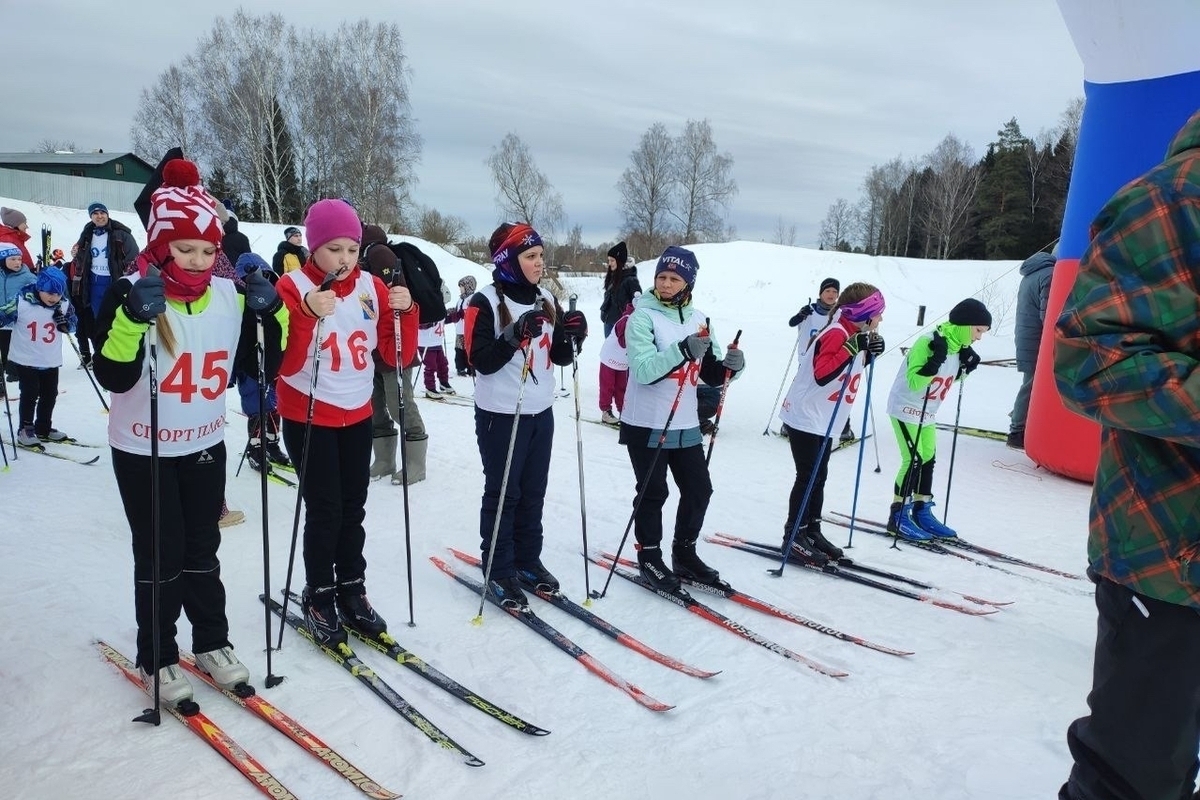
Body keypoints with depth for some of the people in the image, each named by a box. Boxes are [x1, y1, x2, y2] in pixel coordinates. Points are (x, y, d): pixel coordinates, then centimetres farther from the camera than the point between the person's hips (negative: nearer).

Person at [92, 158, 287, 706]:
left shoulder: (230, 296, -3)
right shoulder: (131, 292, -14)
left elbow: (260, 364, 3)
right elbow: (112, 377, -22)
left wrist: (271, 314, -13)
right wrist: (133, 320, -37)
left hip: (206, 445, 4)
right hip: (143, 450, -3)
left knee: (202, 551, 15)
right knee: (160, 557, 5)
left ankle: (212, 643, 29)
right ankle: (157, 657, 23)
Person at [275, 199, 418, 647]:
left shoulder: (371, 287, 0)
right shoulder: (293, 286, -13)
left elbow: (397, 355, -2)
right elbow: (284, 363, -21)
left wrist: (405, 312, -18)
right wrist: (307, 316, -35)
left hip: (358, 414, 5)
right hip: (308, 417, -4)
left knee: (353, 508, 12)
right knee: (325, 510, -1)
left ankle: (352, 591, 27)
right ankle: (318, 599, 17)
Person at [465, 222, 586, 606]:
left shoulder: (545, 299, 7)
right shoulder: (485, 301, -12)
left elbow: (560, 357, 10)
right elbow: (481, 361, -18)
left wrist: (570, 334, -10)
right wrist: (516, 335, -30)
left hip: (541, 412, 6)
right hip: (500, 414, -6)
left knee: (533, 492, 14)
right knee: (503, 493, 2)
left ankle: (528, 560, 28)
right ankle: (498, 571, 14)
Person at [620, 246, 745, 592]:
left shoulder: (698, 319, 7)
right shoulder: (642, 316, -11)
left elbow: (711, 374, 9)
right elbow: (644, 370, -24)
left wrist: (729, 365, -12)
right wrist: (683, 350, -35)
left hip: (685, 424, 6)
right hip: (646, 424, -6)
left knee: (699, 490, 12)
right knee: (653, 493, 4)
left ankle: (684, 554, 30)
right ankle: (649, 559, 22)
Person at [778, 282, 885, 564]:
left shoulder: (853, 334, 10)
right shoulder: (836, 333, -19)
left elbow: (852, 368, 18)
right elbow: (822, 373, -29)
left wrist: (867, 354, 3)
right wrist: (852, 348, -32)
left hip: (824, 421, 10)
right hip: (806, 419, -10)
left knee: (818, 478, 13)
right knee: (808, 477, -4)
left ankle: (812, 531, 21)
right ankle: (794, 535, 4)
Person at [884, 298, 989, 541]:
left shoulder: (959, 346, 0)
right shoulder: (927, 343, -25)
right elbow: (913, 382, -30)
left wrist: (966, 367, -3)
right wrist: (935, 362, -40)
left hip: (928, 412, 9)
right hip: (906, 408, -9)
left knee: (928, 459, 12)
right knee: (913, 460, -10)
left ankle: (922, 512, 23)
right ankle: (899, 516, 0)